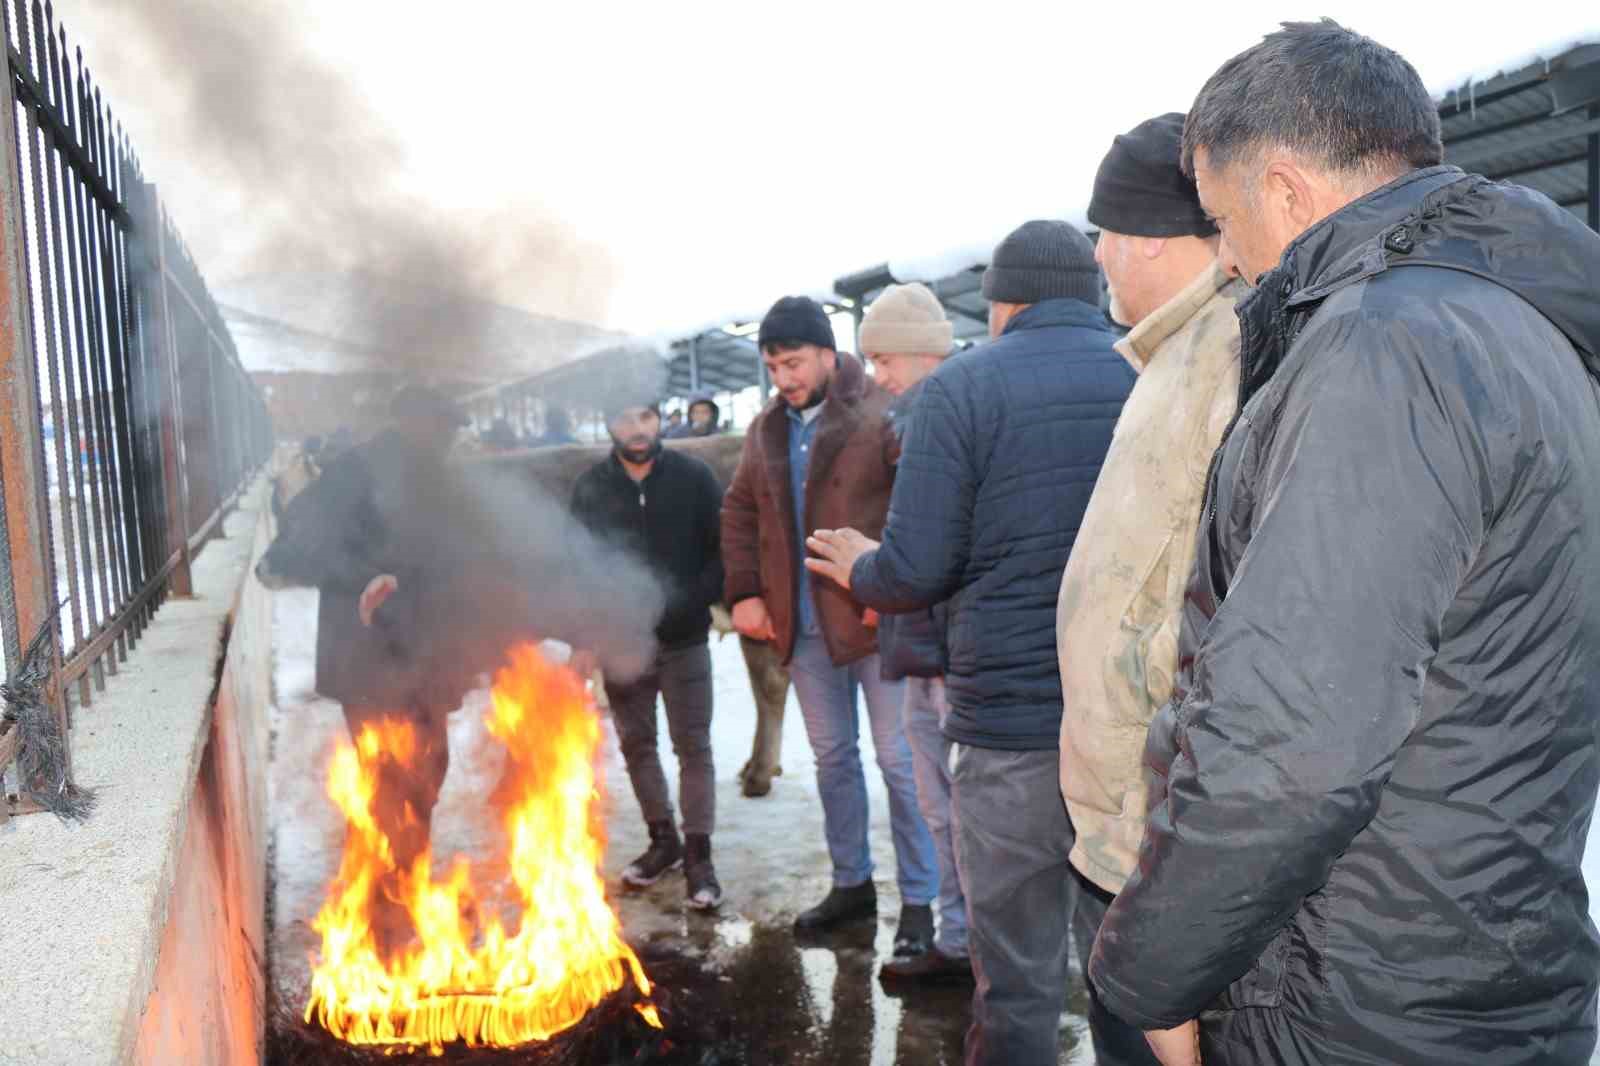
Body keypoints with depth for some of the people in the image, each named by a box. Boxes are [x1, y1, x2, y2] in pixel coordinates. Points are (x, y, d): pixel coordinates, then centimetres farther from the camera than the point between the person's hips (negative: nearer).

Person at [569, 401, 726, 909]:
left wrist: (694, 602, -16)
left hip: (684, 641, -2)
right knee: (637, 745, 13)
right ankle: (663, 839, 30)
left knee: (693, 747, 1)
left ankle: (698, 854, 11)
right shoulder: (591, 487, 0)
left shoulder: (693, 476, -6)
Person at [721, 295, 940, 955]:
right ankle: (851, 883, 32)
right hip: (804, 626, 6)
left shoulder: (881, 415, -13)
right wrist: (744, 592, 6)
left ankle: (918, 901, 17)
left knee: (899, 759, 3)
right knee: (831, 757, 16)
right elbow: (739, 511, 17)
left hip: (874, 620, -6)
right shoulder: (766, 429, 9)